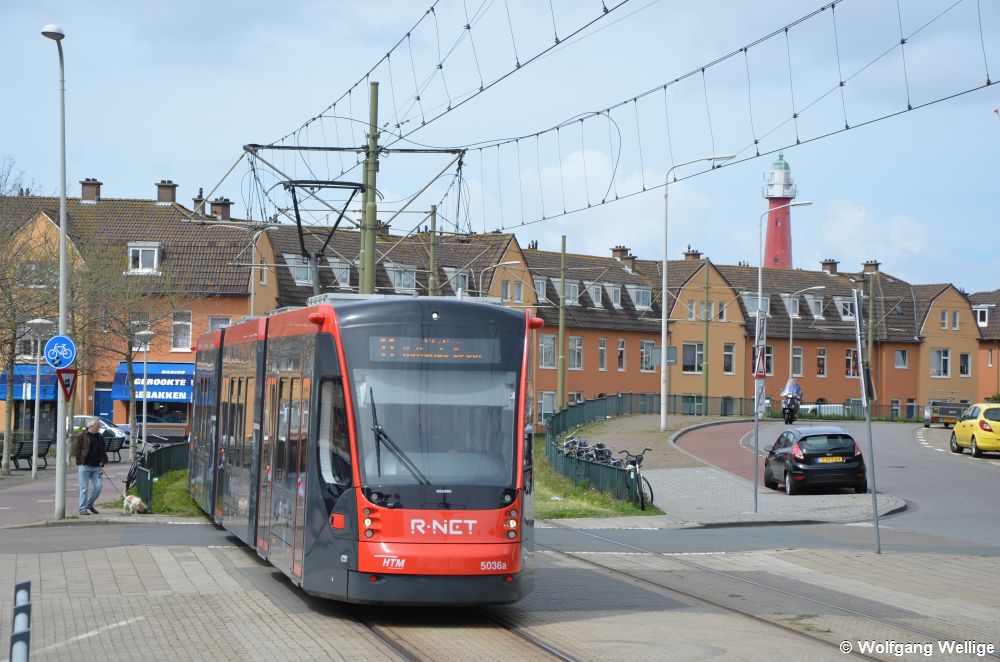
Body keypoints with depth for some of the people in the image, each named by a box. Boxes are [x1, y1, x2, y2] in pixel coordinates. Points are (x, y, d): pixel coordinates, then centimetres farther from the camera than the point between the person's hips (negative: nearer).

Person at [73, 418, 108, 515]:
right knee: (84, 488, -2)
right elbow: (76, 449, -7)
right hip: (84, 466, -6)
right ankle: (83, 509, 4)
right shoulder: (81, 436, -4)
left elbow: (102, 451, 23)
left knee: (98, 485, 0)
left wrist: (102, 461, 9)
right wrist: (81, 461, -13)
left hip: (95, 467, 6)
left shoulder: (100, 437, 15)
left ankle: (90, 504, 18)